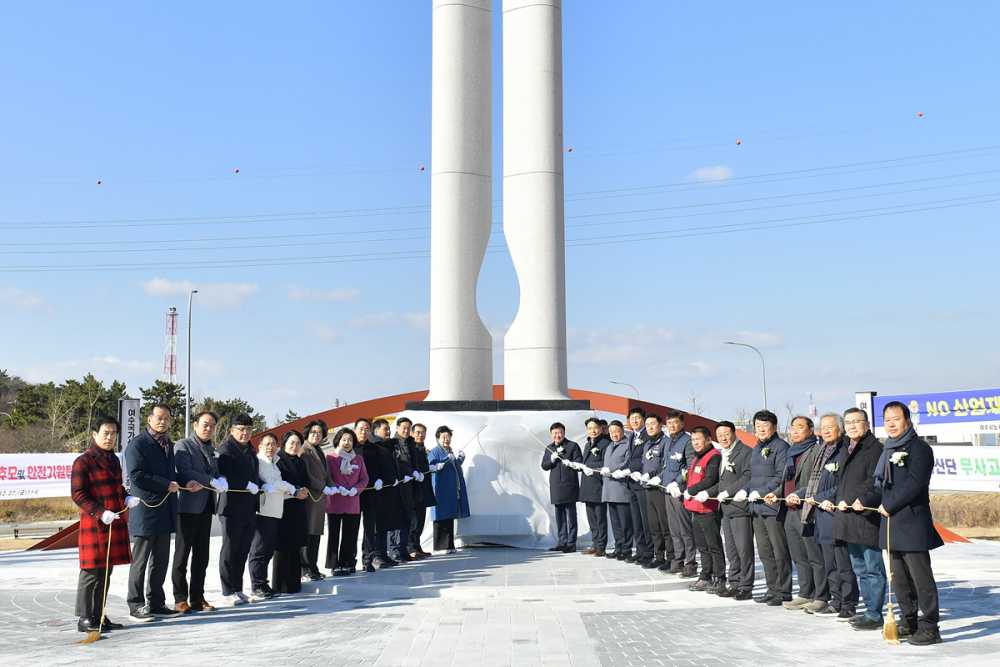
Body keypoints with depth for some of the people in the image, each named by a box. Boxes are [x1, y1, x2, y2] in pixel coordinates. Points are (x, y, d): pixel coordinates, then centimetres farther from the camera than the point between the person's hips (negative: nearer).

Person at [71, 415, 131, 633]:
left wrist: (127, 498, 5)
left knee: (106, 572, 12)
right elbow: (77, 494, -13)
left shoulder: (113, 460, 15)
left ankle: (98, 616, 21)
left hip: (115, 523, 8)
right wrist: (100, 513, -22)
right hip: (94, 523, -8)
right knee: (92, 571, -3)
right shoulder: (83, 461, -9)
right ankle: (84, 619, 6)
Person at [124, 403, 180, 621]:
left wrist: (184, 484, 8)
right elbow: (136, 476, -17)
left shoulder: (168, 445, 17)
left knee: (161, 561, 13)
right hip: (145, 511, -8)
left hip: (165, 511, 8)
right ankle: (136, 605, 9)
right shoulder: (138, 444, -9)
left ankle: (156, 602, 22)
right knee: (140, 561, 1)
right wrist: (166, 485, -16)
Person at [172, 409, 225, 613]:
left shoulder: (211, 449, 18)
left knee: (202, 556, 9)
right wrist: (212, 481, -22)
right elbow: (185, 472, -16)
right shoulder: (182, 445, -4)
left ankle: (197, 598, 15)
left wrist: (220, 481, -7)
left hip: (205, 508, 7)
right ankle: (180, 599, 8)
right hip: (188, 506, -7)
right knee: (182, 554, 2)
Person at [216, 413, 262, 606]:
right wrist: (250, 486, -17)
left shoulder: (249, 450, 18)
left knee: (243, 550, 11)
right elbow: (226, 477, -19)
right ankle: (228, 592, 7)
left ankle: (237, 589, 19)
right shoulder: (226, 449, -8)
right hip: (232, 506, -8)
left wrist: (258, 485, 4)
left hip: (249, 508, 8)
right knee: (230, 550, 0)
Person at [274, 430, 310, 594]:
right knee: (282, 547, -5)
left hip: (298, 509, 7)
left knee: (295, 546, 7)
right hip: (282, 508, -7)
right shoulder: (278, 460, -6)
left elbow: (306, 481, 18)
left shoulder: (300, 462, 17)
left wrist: (305, 490, -4)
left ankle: (294, 582, 13)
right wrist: (295, 493, -15)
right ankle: (280, 585, 0)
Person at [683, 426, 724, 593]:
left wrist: (690, 491, -11)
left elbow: (709, 481, -20)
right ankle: (706, 578, 22)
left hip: (708, 509, -10)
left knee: (714, 545, -2)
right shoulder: (697, 458, 19)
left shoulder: (714, 457, -13)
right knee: (702, 546, 15)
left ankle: (719, 579, 4)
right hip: (696, 509, 10)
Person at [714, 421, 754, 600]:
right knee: (731, 550, 13)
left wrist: (728, 492, -16)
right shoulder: (723, 456, 20)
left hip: (741, 507, -9)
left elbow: (747, 478, -18)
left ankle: (746, 587, 2)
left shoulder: (745, 452, -9)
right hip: (727, 509, 9)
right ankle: (733, 584, 20)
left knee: (744, 549, -4)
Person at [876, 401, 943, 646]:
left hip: (913, 523, -8)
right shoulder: (888, 450, 18)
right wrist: (883, 504, 5)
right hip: (891, 523, 8)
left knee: (921, 576, -5)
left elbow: (915, 483, -17)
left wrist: (889, 505, -13)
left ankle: (929, 627, 0)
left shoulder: (919, 447, -7)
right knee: (899, 578, 13)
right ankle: (909, 623, 23)